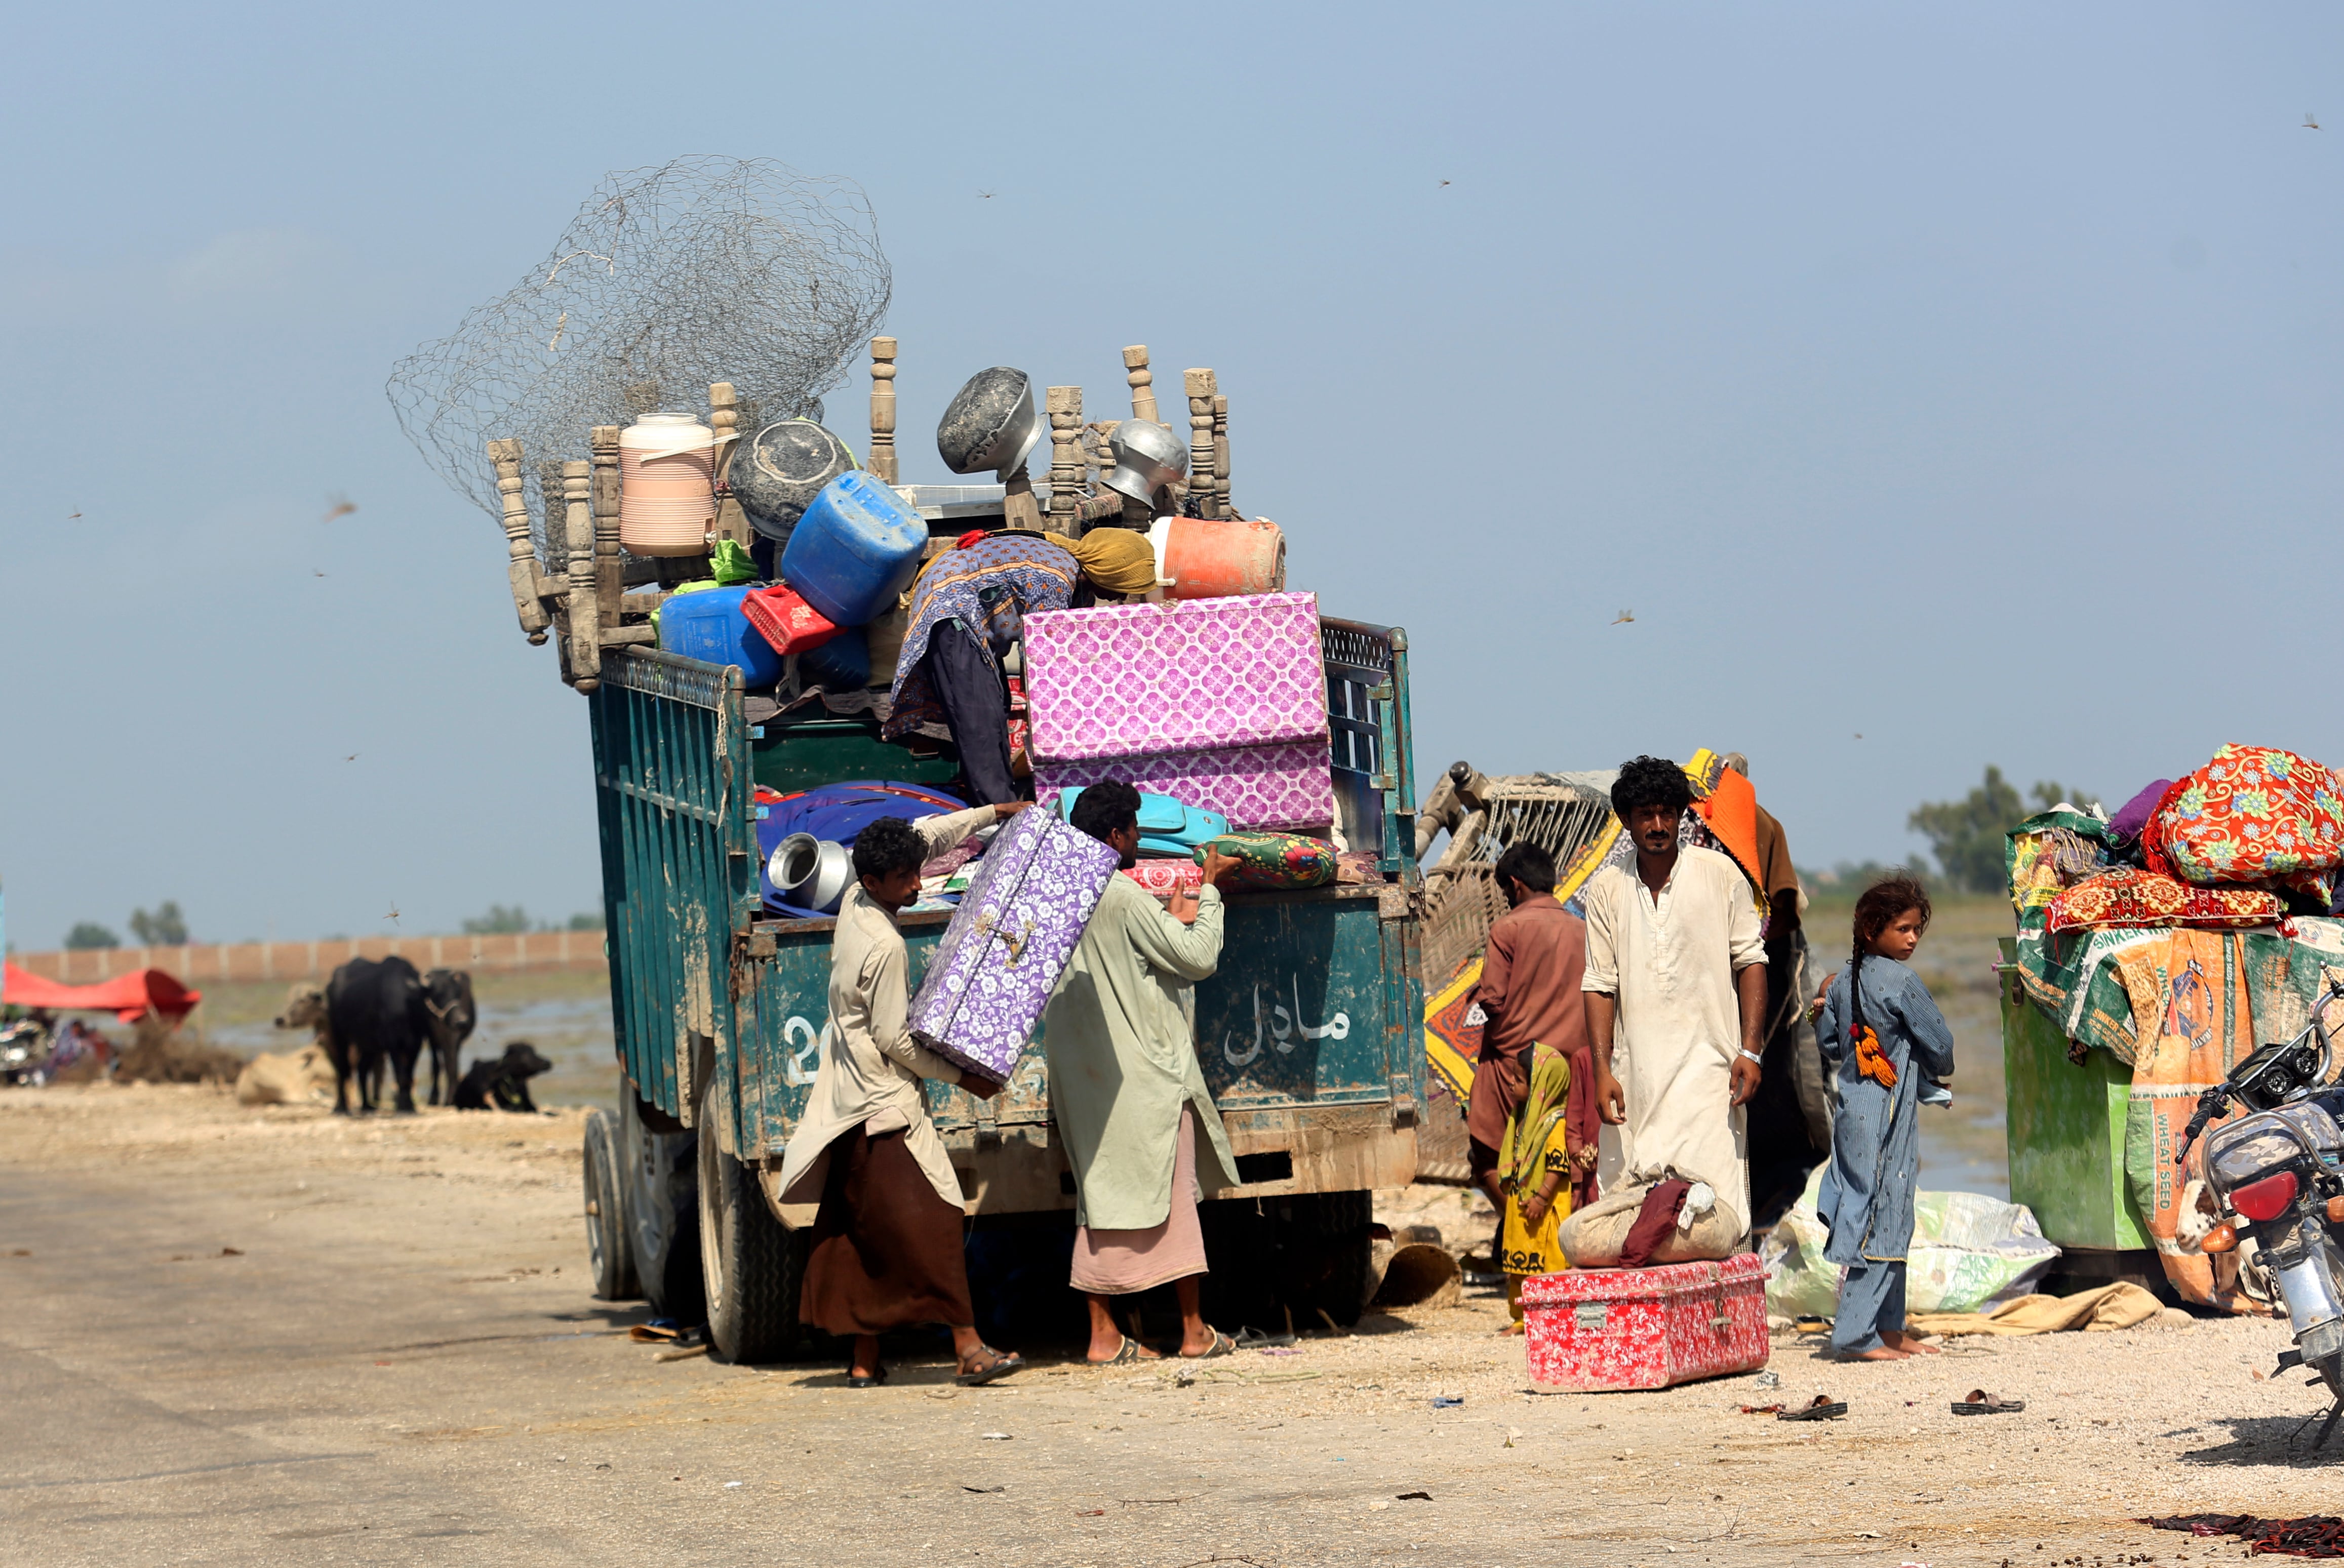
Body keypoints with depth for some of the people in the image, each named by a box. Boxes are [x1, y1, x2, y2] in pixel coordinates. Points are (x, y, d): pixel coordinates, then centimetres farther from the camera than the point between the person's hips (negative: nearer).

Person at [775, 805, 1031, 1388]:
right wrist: (960, 1077, -6)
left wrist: (996, 813, 18)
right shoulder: (883, 947, -20)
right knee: (928, 1221, -12)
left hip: (851, 1097, 10)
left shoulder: (856, 900, 5)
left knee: (859, 1233, 9)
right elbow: (895, 1040, -17)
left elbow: (926, 837, 19)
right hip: (884, 1105, -10)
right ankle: (968, 1348, -17)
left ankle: (865, 1358, 10)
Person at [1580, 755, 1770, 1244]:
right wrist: (1603, 1069, 0)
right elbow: (1600, 984, 9)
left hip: (1707, 1062, -2)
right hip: (1638, 1070, 2)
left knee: (1711, 1200, -12)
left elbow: (1750, 962, 6)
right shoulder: (1606, 890, 9)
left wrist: (1750, 1051, -4)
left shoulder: (1719, 874, 4)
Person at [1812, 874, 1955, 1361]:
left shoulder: (1843, 981, 7)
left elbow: (1828, 1044, 15)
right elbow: (1940, 1046, -7)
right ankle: (1855, 1334, -7)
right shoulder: (1902, 982, -14)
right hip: (1889, 1111, -8)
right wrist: (1935, 1075, 13)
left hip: (1853, 1105, 8)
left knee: (1890, 1221, 15)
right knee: (1883, 1219, -5)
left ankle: (1889, 1326, 20)